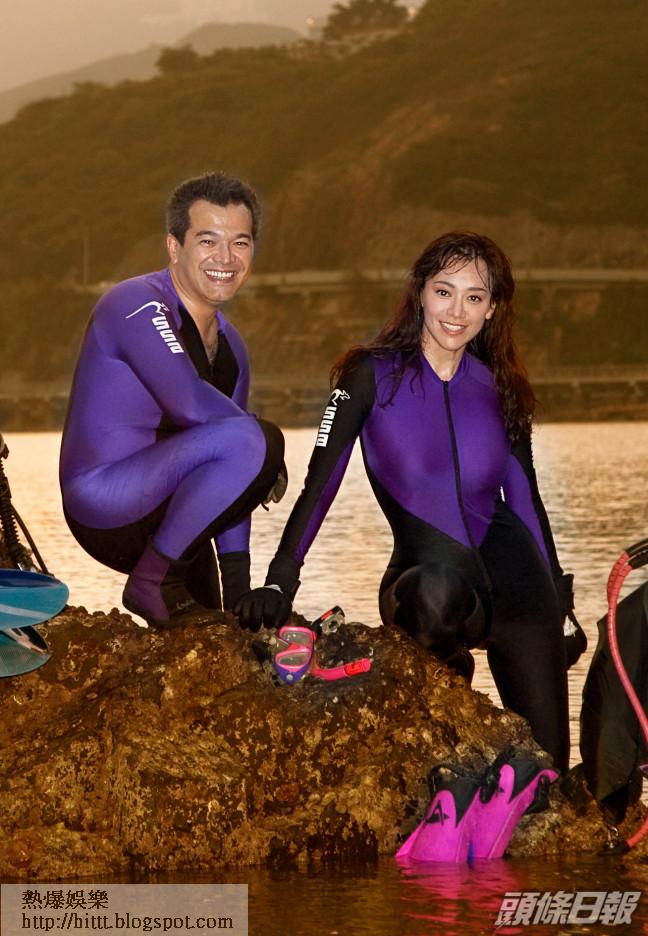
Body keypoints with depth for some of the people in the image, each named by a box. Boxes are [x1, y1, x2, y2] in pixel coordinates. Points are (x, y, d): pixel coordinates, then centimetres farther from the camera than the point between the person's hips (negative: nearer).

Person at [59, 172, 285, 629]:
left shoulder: (229, 345, 14)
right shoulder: (137, 304, -15)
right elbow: (189, 403, -30)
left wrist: (236, 596, 4)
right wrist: (266, 456, -15)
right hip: (102, 500, -9)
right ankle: (153, 585, -18)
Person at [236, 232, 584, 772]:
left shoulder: (499, 390, 8)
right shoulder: (374, 375, -3)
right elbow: (321, 481, -10)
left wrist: (560, 601, 16)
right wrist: (280, 581, -21)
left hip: (507, 562, 3)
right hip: (427, 562, -3)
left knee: (546, 763, -4)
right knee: (438, 595, -42)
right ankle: (445, 666, -6)